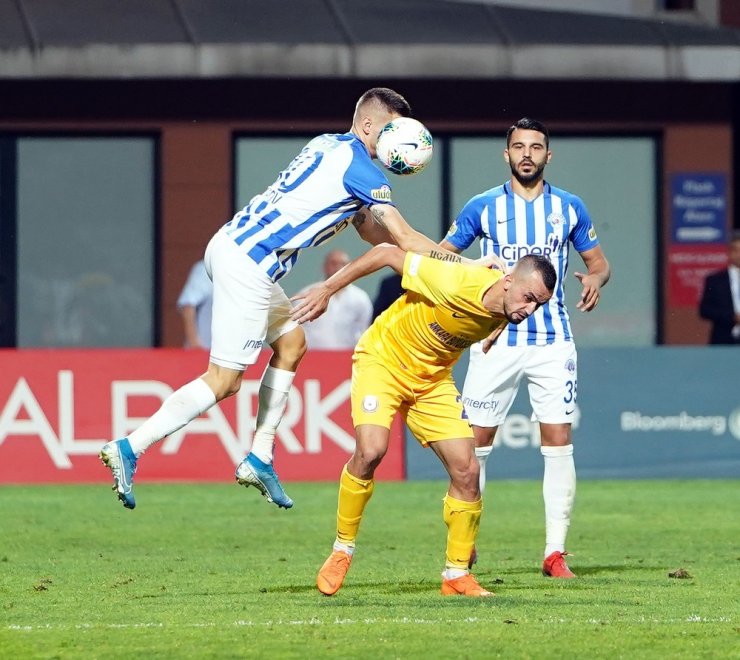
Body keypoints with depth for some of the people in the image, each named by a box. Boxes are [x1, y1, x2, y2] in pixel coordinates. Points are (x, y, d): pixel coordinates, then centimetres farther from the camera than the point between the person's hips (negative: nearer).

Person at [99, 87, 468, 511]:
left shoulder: (328, 146, 19)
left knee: (291, 343, 20)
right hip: (247, 264, -10)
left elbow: (371, 230, 23)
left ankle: (259, 460, 20)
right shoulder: (358, 166, -9)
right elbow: (405, 239, -8)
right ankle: (129, 449, -10)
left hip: (232, 245, 10)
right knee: (224, 380, -7)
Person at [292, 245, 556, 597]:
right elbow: (388, 254, -23)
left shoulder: (503, 315, -13)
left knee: (466, 469, -7)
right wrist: (326, 290, -18)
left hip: (433, 378, 6)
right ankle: (342, 551, -7)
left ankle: (457, 574, 7)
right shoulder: (455, 283, -32)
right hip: (383, 358, -6)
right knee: (371, 451, -26)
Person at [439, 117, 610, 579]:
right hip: (495, 339, 0)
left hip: (553, 340, 0)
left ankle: (556, 552, -3)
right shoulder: (483, 207, 4)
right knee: (475, 442, 0)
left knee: (558, 442, -6)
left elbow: (598, 260, 16)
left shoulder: (569, 208, 7)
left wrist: (596, 279, -8)